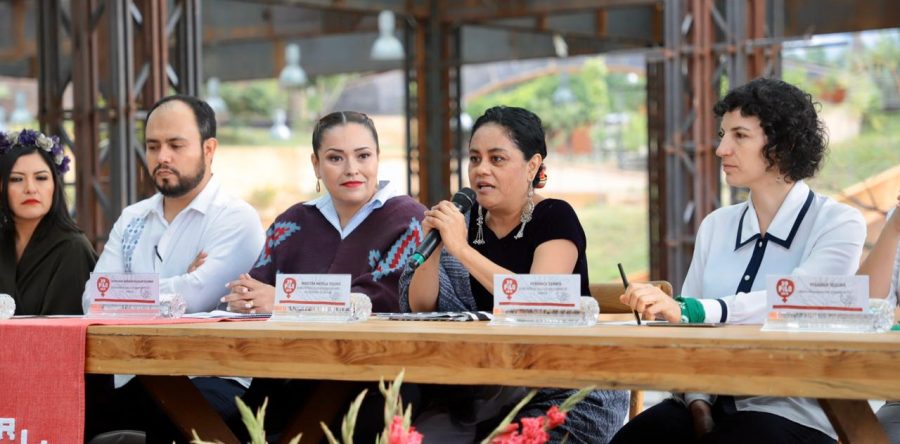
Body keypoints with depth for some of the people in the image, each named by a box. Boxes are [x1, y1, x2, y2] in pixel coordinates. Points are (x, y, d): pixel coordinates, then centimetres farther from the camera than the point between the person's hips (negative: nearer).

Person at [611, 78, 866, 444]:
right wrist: (697, 401, -11)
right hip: (712, 406, 4)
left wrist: (685, 309, -35)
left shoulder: (839, 224, -3)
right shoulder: (715, 226, 13)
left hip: (790, 413, -3)